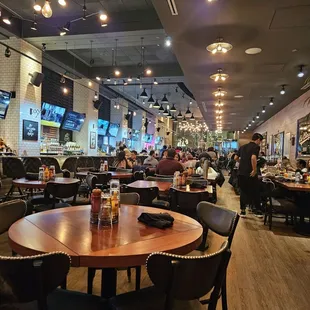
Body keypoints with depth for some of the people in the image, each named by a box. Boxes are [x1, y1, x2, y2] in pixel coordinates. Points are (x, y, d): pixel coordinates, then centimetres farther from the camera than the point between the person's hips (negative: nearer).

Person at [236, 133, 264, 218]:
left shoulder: (243, 147, 13)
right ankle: (258, 211, 18)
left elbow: (236, 158, 18)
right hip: (250, 174, -6)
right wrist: (254, 170, -21)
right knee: (255, 192, 9)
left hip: (241, 173, 6)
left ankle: (242, 211, 16)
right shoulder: (256, 147, -9)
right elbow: (253, 158, -27)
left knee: (243, 192, 13)